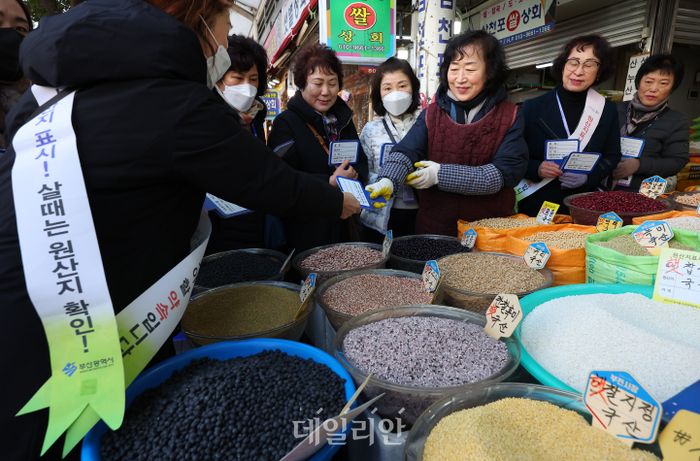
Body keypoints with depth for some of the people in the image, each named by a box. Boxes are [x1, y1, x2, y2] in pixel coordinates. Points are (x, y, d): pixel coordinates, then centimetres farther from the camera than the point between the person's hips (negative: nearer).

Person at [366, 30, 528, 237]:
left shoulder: (509, 117, -3)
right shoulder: (432, 114, 1)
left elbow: (506, 172, -15)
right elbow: (406, 151, -14)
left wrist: (441, 174, -21)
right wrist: (388, 180, -35)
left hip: (491, 228, -1)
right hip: (434, 227, 1)